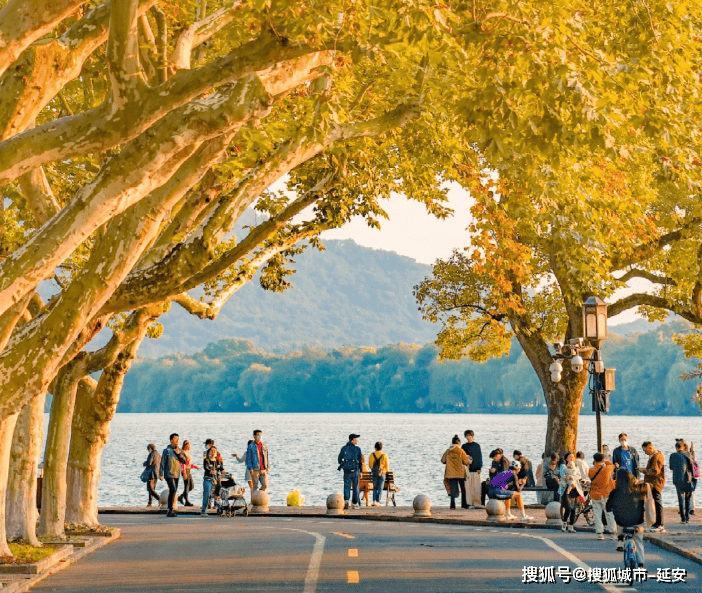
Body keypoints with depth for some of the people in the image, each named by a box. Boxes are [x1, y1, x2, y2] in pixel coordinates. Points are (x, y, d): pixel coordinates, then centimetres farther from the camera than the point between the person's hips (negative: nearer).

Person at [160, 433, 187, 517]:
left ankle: (170, 511, 13)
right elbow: (163, 462, -5)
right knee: (173, 491, -16)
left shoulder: (179, 450, 11)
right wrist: (161, 474, -8)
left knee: (174, 492, 7)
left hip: (177, 475, 6)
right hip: (169, 474, -6)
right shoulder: (167, 450, -5)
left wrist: (179, 454, -10)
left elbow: (184, 461, 6)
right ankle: (170, 510, -14)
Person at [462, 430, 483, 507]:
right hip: (467, 469, 1)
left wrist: (479, 467, 0)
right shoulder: (464, 446, 11)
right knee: (468, 486, -4)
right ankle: (469, 503, -3)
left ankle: (476, 503, 0)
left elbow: (480, 457, 7)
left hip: (475, 469, -1)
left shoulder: (477, 446, 9)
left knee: (476, 487, -4)